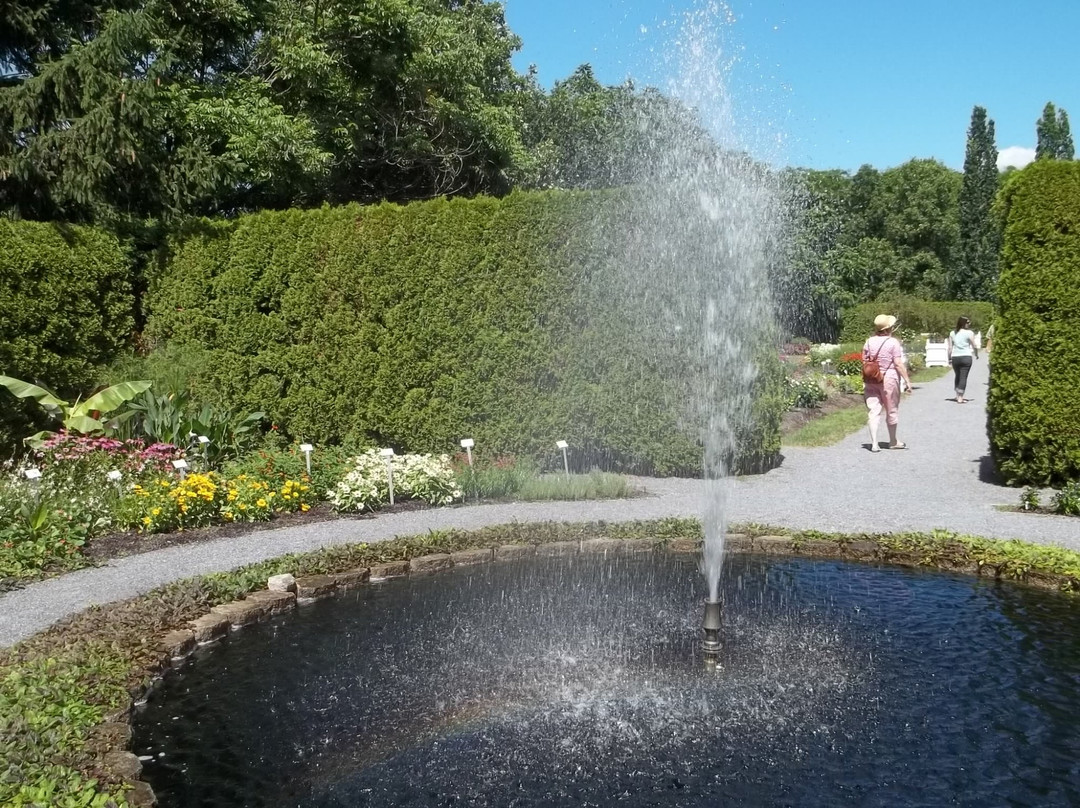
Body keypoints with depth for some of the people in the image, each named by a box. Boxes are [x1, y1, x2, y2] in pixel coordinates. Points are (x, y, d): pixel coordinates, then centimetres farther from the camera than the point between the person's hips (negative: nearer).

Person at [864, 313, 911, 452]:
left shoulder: (869, 342, 3)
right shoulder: (893, 342, -11)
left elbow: (864, 361, 6)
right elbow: (898, 364, -14)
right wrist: (907, 380, -8)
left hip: (871, 379, 4)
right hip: (889, 379, -4)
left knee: (873, 411, 3)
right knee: (892, 410, 12)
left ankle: (874, 443, -4)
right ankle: (893, 441, 26)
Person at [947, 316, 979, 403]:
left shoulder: (952, 333, 8)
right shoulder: (969, 333, -4)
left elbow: (950, 347, 5)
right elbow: (974, 346, -1)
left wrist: (949, 358, 11)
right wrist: (976, 354, 15)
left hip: (955, 357, 4)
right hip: (966, 357, -4)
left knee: (957, 376, 20)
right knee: (963, 377, -3)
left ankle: (958, 395, 27)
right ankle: (960, 398, -7)